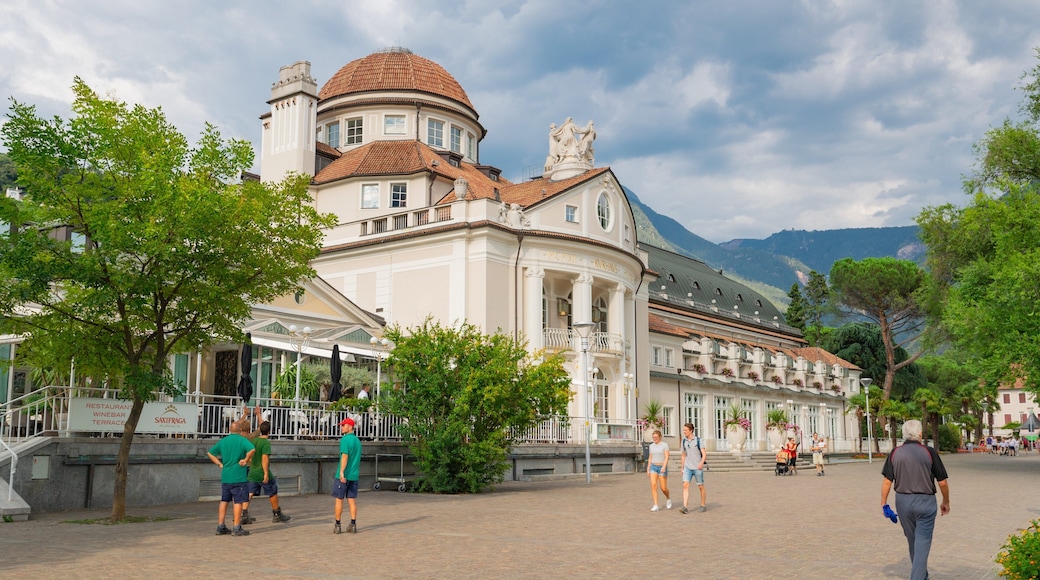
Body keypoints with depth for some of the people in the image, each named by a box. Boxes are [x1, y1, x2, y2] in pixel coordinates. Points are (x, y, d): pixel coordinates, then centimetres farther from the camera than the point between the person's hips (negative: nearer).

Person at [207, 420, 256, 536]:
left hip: (225, 477, 6)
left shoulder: (223, 441, 11)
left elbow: (210, 453, 17)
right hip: (238, 477, -6)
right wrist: (246, 460, -14)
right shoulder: (242, 440, -8)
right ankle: (237, 528, 1)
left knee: (224, 501, 14)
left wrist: (219, 463, 13)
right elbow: (252, 449, -27)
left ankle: (220, 527, 16)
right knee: (238, 502, 0)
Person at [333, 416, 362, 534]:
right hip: (354, 475, 6)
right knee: (352, 500, 6)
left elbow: (345, 456, -20)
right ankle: (353, 525, 3)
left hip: (343, 475, -6)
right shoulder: (357, 440, 14)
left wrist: (341, 472, -27)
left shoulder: (345, 439, -10)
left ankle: (337, 525, 7)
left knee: (339, 499, 3)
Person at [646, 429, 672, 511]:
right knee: (653, 486, -15)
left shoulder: (665, 445, -7)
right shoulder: (651, 446, 8)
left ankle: (668, 498, 33)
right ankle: (656, 506, -13)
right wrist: (648, 470, 10)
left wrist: (664, 467, -29)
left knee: (663, 488, 0)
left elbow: (667, 457, -14)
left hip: (662, 468, -3)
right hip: (653, 468, 3)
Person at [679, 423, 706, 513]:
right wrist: (682, 468, 17)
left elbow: (703, 454, -11)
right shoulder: (684, 441, 8)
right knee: (685, 485, -12)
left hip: (697, 468, -3)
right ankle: (685, 507, -18)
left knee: (701, 487, 7)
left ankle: (703, 505, 24)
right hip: (687, 467, 3)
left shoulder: (698, 440, -6)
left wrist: (702, 462, -29)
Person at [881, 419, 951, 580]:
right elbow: (943, 482, -4)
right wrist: (946, 502, 11)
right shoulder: (929, 452, -8)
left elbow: (887, 481, -4)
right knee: (922, 542, 3)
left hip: (902, 501, 3)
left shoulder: (895, 453, -2)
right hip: (925, 501, -3)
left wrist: (883, 503, 5)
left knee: (912, 541, 20)